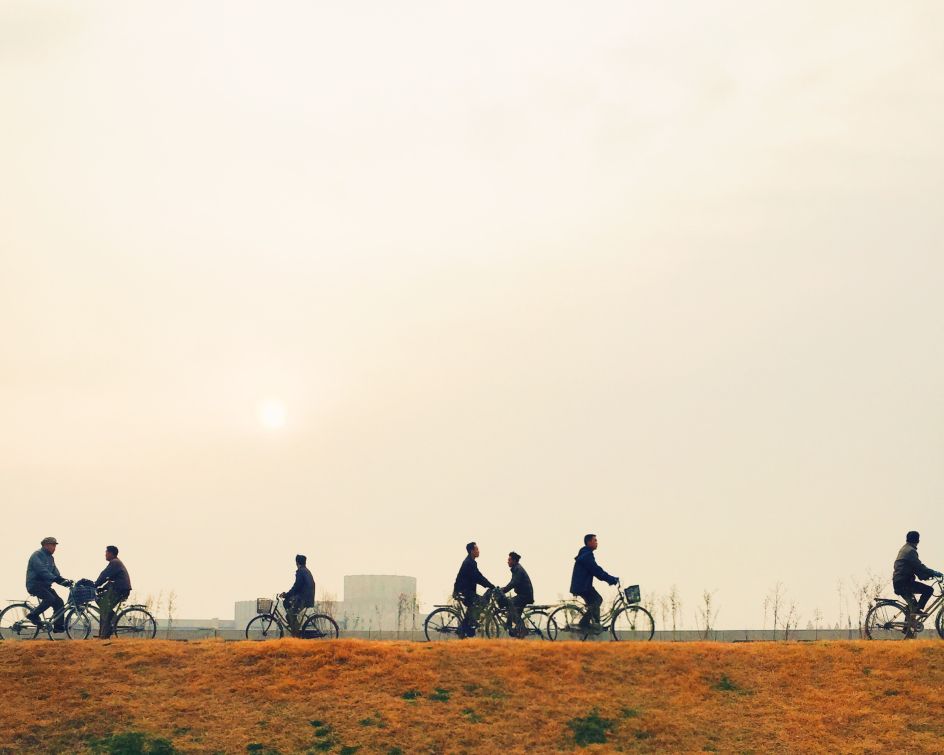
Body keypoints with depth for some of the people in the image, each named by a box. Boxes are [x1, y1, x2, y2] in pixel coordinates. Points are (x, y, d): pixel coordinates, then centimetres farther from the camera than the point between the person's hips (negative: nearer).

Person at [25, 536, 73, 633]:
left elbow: (55, 573, 12)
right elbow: (42, 571, -25)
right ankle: (33, 615, -12)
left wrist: (65, 581, -6)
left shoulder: (50, 558, 17)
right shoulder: (37, 555, -11)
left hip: (45, 585, 9)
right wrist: (55, 578, -34)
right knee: (50, 599, -28)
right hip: (35, 584, -9)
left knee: (59, 601, -5)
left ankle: (59, 626, -3)